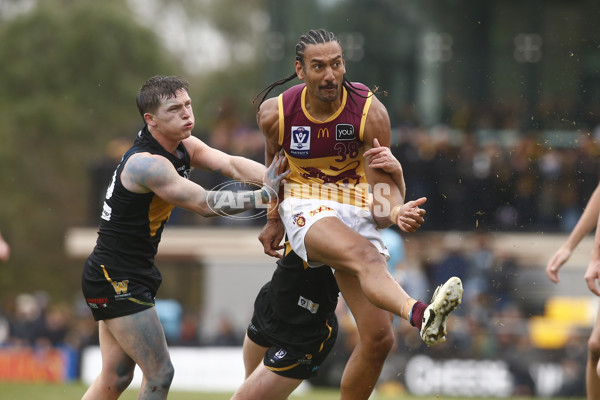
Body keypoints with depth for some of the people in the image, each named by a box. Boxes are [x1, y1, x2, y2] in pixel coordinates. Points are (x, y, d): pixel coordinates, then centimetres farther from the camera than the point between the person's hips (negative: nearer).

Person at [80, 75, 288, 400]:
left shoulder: (183, 147, 5)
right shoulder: (146, 163, -23)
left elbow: (231, 164, -9)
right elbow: (204, 204, -25)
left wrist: (272, 177, -27)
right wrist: (264, 195, -26)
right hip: (115, 279, -10)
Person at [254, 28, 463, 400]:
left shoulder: (370, 112, -10)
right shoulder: (275, 113, -7)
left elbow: (383, 184, -8)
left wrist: (395, 211, -31)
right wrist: (274, 219, 25)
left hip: (358, 213, 3)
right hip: (307, 209, -3)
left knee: (379, 339, -5)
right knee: (366, 256, -38)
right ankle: (420, 314, -68)